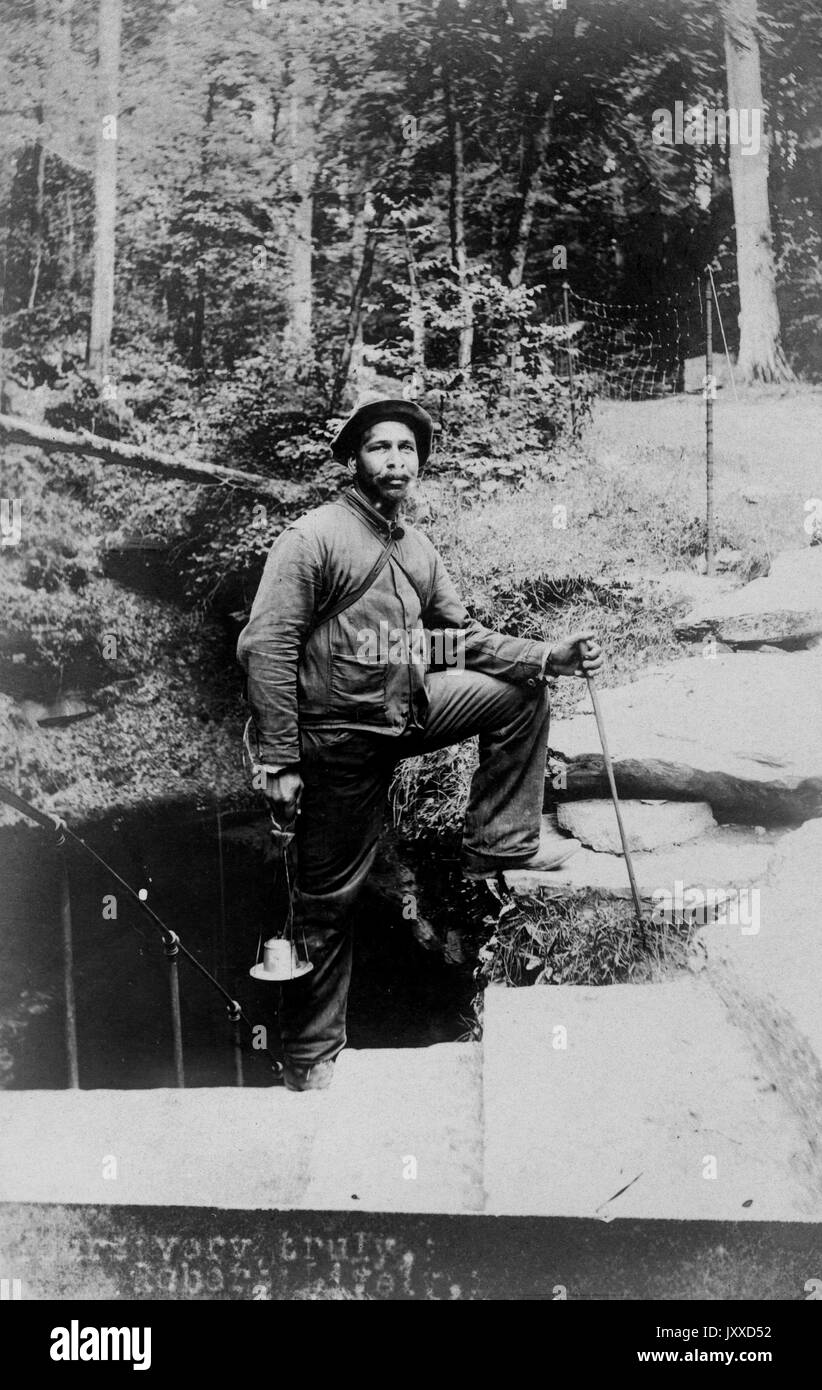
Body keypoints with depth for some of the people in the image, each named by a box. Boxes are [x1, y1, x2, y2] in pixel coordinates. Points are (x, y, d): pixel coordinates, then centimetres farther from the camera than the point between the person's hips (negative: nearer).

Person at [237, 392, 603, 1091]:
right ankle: (311, 1052, 18)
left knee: (521, 694, 3)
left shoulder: (418, 548, 10)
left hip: (409, 711, 7)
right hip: (338, 738, -7)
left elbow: (463, 636, 11)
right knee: (328, 899, 1)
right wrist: (278, 763, -22)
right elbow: (265, 649, -18)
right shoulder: (313, 537, -13)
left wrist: (552, 655, -4)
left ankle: (500, 844, 11)